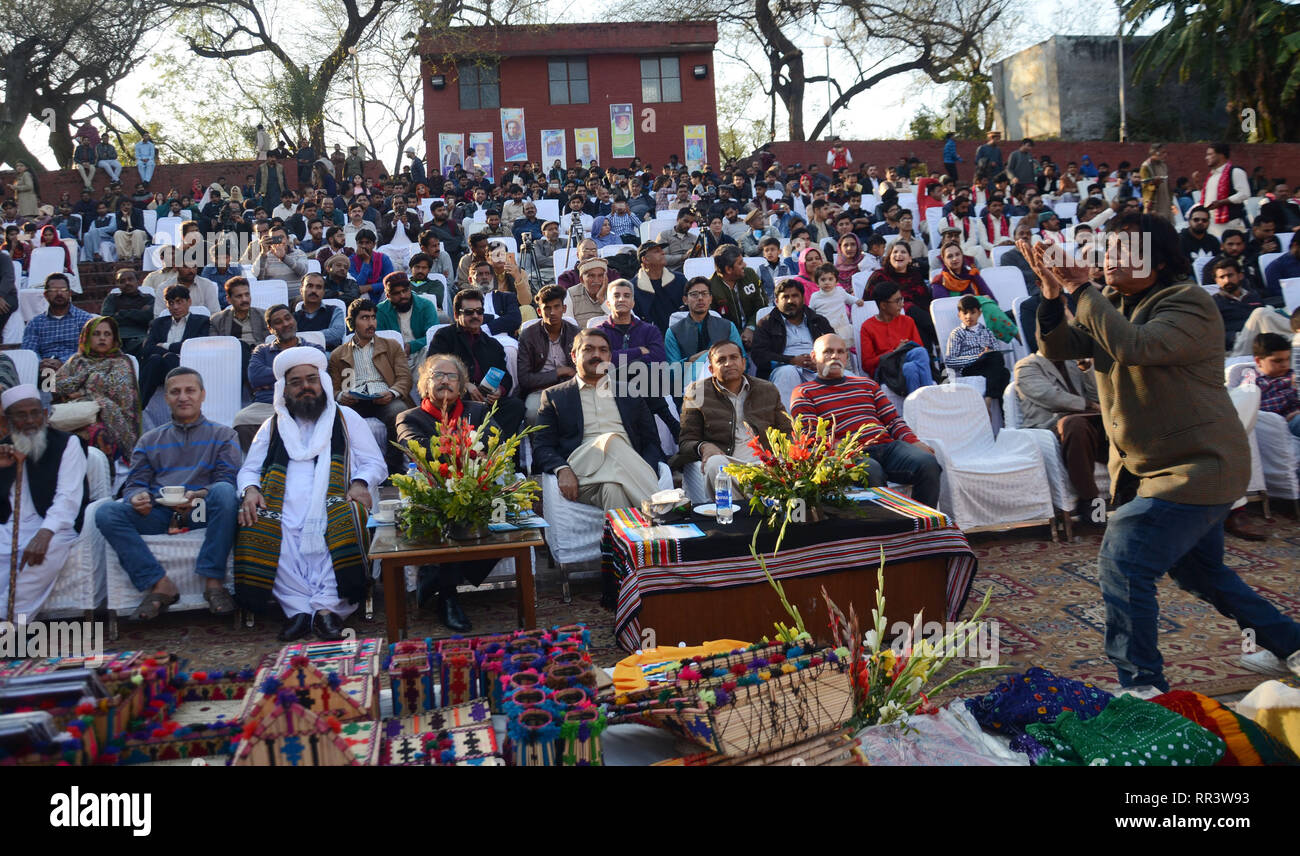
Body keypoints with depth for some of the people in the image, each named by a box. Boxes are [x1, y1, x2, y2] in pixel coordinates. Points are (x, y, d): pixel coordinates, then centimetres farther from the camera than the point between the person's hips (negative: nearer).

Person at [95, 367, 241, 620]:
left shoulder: (222, 435, 16)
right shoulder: (150, 440, 25)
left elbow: (227, 480, 2)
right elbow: (135, 483, 17)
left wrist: (198, 496, -20)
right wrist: (137, 497, -10)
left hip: (201, 513, -3)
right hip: (158, 512, 3)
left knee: (224, 491, -36)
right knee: (106, 512, -23)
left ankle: (213, 580, -30)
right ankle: (159, 585, -27)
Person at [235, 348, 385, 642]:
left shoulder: (346, 419, 21)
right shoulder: (272, 426, 27)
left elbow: (375, 463, 16)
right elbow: (249, 469, 25)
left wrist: (360, 484, -7)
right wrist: (250, 490, 0)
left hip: (331, 506, -2)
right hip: (283, 509, 2)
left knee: (342, 528, -37)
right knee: (257, 532, -32)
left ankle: (328, 606, -38)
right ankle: (298, 609, -31)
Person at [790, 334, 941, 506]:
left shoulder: (867, 384, 29)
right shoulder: (803, 393, 13)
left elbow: (892, 419, 25)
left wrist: (913, 442, 3)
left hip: (889, 446, 5)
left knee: (928, 463, -23)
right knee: (872, 472, -39)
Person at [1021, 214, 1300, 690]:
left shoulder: (1189, 304, -18)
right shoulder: (1112, 305, 8)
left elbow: (1133, 346, -36)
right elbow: (1057, 347, -3)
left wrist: (1079, 289, -31)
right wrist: (1053, 293, -20)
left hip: (1197, 467, -10)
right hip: (1151, 467, 10)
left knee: (1123, 561, -18)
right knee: (1198, 571, 24)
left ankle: (1142, 687, -8)